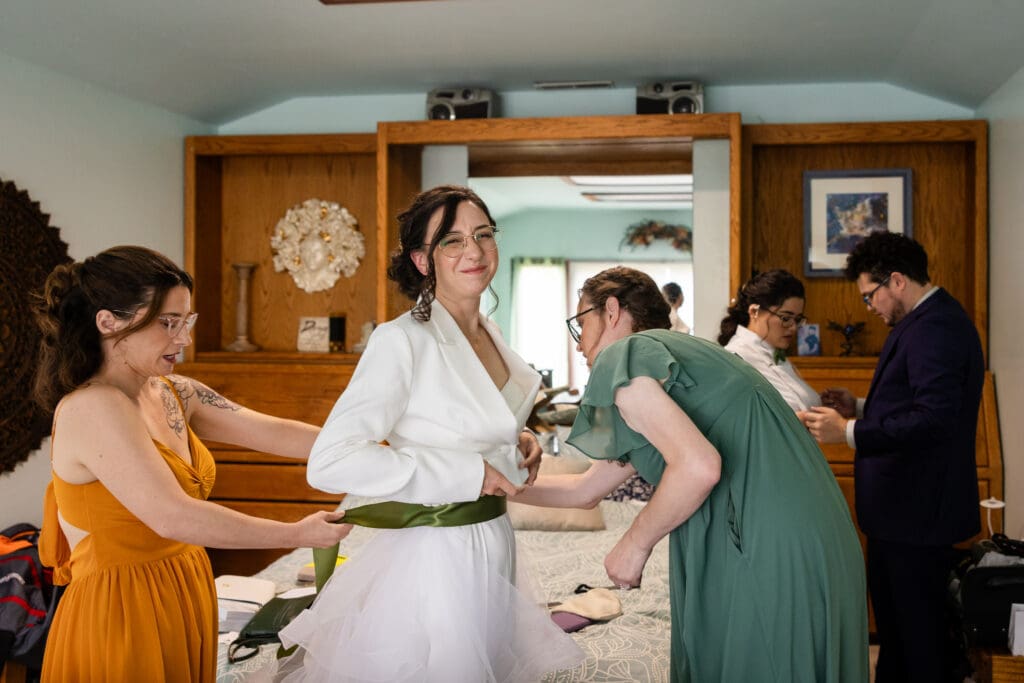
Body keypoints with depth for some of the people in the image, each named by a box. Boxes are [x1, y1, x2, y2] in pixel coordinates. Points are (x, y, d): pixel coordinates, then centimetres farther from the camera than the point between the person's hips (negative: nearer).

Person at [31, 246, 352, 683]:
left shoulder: (172, 393, 3)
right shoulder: (93, 409, -21)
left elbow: (275, 434, -1)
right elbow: (174, 517, -28)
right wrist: (296, 535, -21)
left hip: (181, 607, 8)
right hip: (121, 619, -8)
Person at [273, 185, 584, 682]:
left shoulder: (489, 334, 4)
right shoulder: (402, 341, -19)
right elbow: (329, 463, -28)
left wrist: (514, 443, 1)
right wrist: (467, 473, -26)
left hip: (494, 548, 8)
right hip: (433, 557, -8)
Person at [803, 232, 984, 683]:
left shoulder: (935, 328, -20)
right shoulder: (928, 320, 13)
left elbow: (935, 418, -29)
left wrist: (849, 432, -24)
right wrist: (861, 408, 8)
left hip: (917, 511, -11)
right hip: (905, 507, 11)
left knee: (918, 631, 2)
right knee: (894, 624, 22)